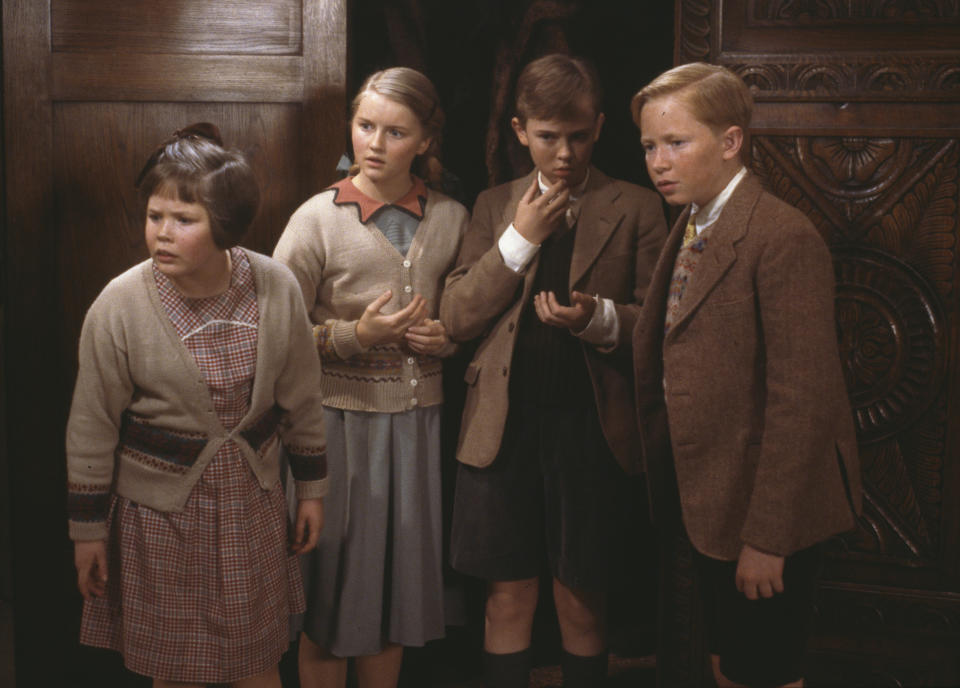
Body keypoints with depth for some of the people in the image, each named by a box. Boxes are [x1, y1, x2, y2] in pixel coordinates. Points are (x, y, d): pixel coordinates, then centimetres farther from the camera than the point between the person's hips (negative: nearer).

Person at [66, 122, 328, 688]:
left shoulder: (276, 288, -10)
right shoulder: (120, 305, -15)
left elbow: (301, 397, 3)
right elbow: (93, 428, -7)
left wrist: (313, 487, 9)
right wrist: (88, 530, -1)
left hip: (253, 499, 2)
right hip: (161, 508, -2)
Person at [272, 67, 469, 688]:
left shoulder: (450, 219, 4)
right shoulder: (318, 219, -6)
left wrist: (445, 337, -4)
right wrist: (357, 336, -18)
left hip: (417, 418, 3)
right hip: (339, 417, -3)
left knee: (398, 575, 13)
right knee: (333, 576, 4)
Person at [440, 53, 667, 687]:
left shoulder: (635, 208, 2)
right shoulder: (496, 206, 10)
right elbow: (456, 318, 2)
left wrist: (599, 317, -20)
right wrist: (520, 239, -7)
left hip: (590, 423, -2)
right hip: (503, 422, 2)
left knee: (580, 600, 9)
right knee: (509, 595, 9)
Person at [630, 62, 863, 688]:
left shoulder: (784, 237, -20)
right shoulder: (691, 230, 10)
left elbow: (802, 401, -22)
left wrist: (767, 538, -21)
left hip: (766, 512, -8)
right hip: (713, 503, 8)